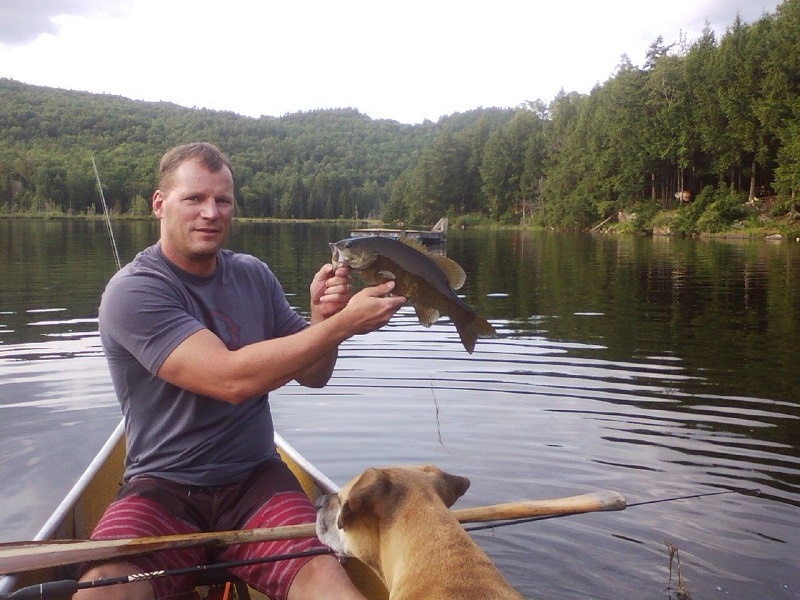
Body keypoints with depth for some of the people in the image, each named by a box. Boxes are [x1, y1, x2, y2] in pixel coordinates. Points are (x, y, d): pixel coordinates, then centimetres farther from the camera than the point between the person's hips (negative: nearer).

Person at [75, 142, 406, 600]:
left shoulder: (255, 276, 6)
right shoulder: (133, 291, -12)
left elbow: (313, 375, 9)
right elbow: (231, 379, -25)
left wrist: (322, 318, -12)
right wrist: (343, 323, -23)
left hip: (256, 479, 3)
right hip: (163, 488, -2)